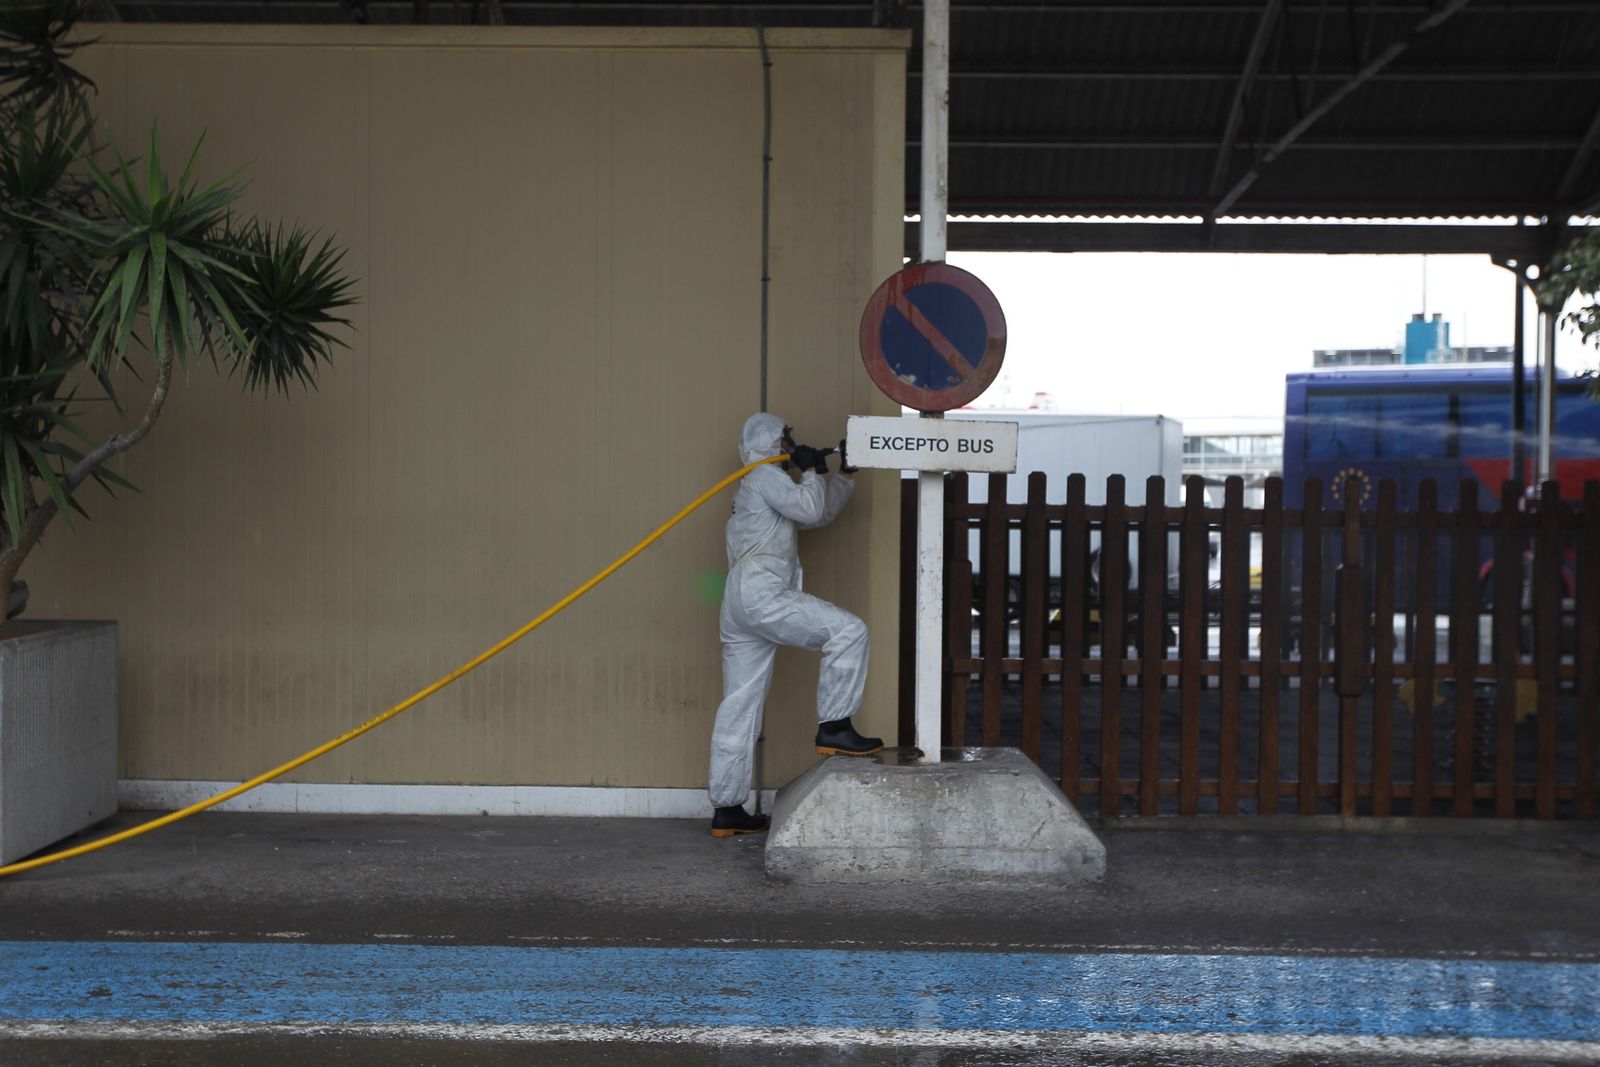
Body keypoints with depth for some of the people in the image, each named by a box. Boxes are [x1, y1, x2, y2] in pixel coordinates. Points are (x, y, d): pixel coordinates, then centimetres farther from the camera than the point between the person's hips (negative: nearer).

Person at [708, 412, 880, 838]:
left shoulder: (762, 484, 31)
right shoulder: (764, 475, 0)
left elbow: (822, 512, 33)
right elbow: (810, 508, -11)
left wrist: (845, 474, 23)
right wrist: (811, 472, 5)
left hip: (740, 607, 10)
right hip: (760, 594, -10)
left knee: (739, 708, 8)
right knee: (848, 631, -13)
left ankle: (727, 809, 9)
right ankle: (833, 728, -14)